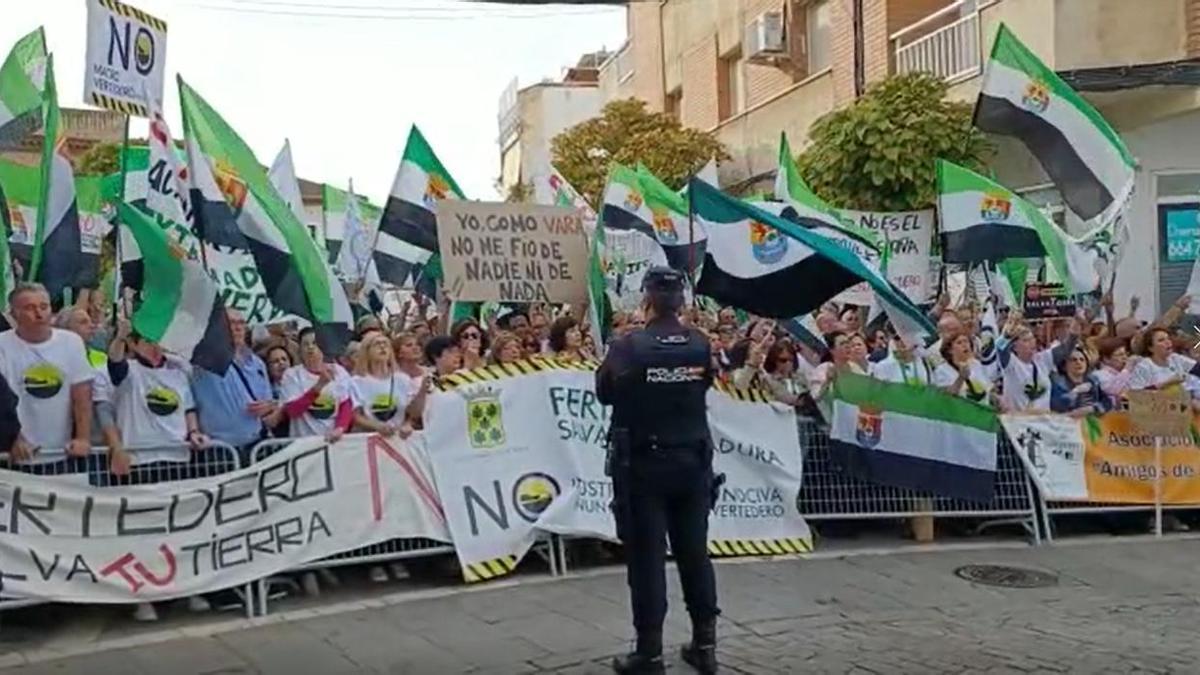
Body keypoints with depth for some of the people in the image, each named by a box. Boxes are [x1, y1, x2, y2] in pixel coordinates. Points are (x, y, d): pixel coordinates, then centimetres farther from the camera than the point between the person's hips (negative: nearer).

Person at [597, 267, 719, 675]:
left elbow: (604, 393, 0)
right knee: (695, 552, 12)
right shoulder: (700, 346, -3)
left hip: (643, 465, -3)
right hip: (692, 462, 4)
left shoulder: (628, 347, -13)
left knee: (646, 556, 2)